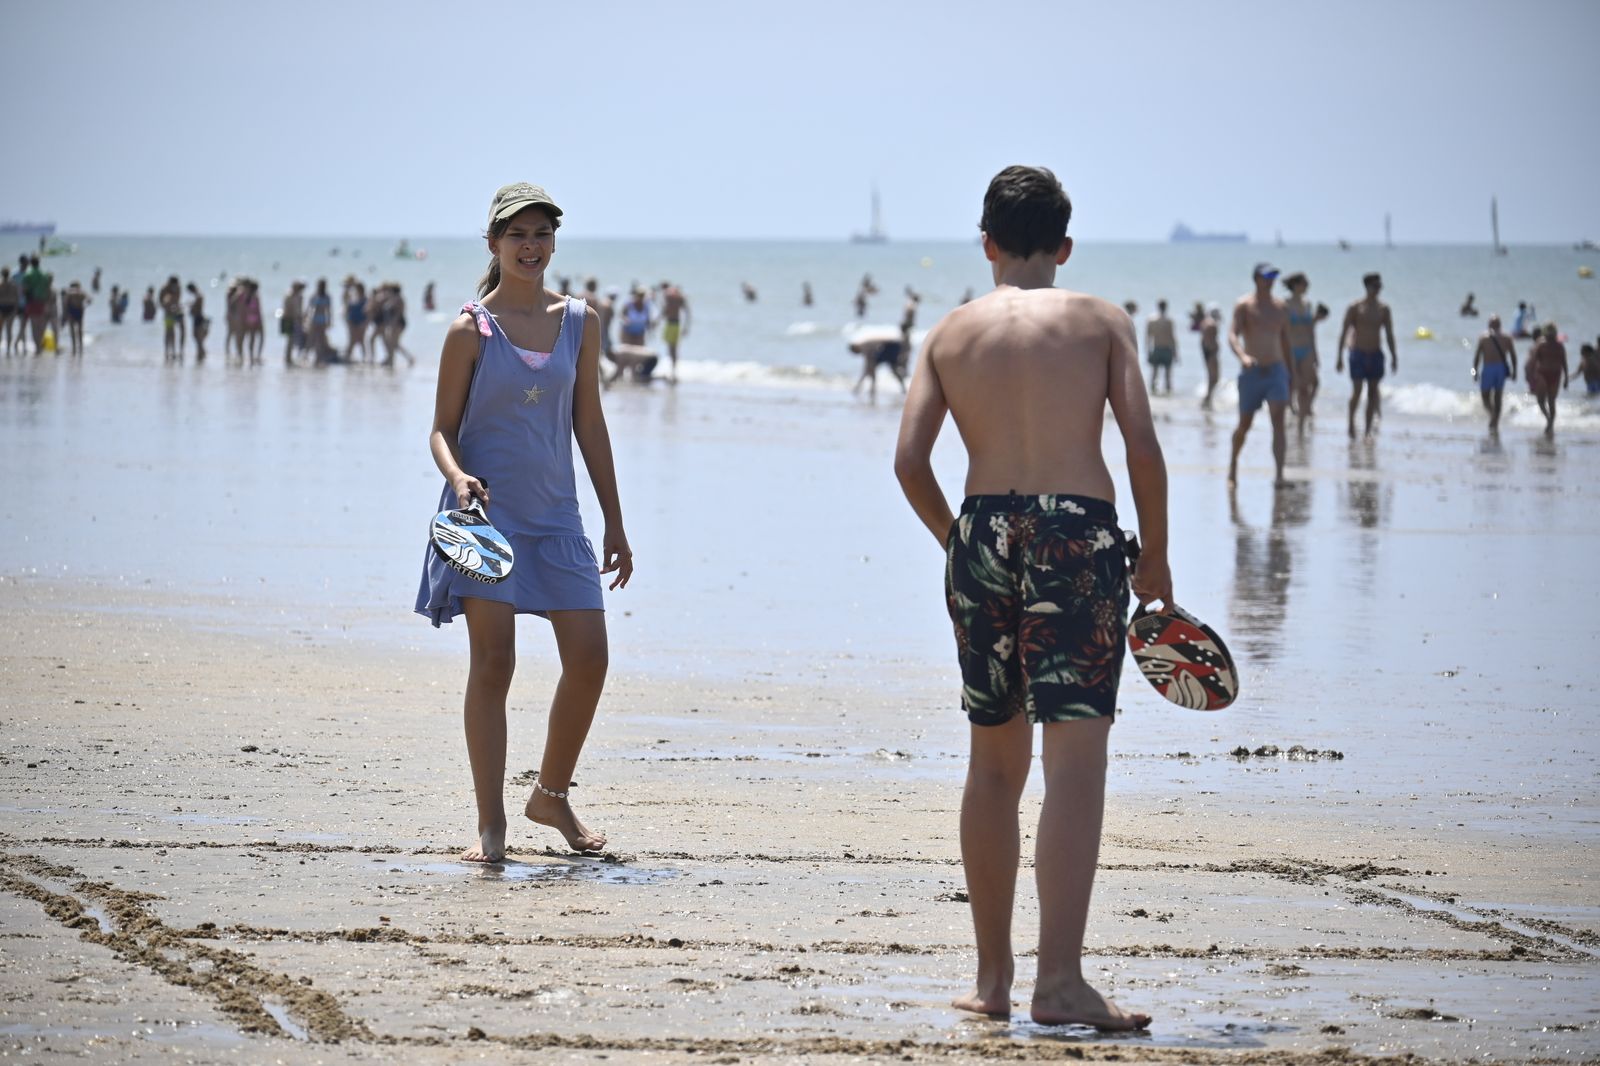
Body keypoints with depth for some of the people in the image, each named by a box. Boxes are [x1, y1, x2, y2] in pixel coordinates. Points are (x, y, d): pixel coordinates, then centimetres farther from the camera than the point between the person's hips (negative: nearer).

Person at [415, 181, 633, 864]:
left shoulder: (579, 323, 7)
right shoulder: (471, 330, -4)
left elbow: (589, 424, 13)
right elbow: (444, 427, 0)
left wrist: (615, 524, 13)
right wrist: (458, 478, -23)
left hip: (555, 514, 4)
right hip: (487, 512, -4)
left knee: (589, 658, -1)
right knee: (493, 662, -7)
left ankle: (552, 795, 21)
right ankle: (491, 825, -1)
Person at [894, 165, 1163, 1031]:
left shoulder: (950, 333, 11)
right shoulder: (1102, 322, 5)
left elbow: (909, 459, 2)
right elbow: (1143, 448, -4)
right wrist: (1155, 559, 8)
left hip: (984, 537, 3)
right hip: (1078, 534, -3)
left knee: (994, 761, 14)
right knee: (1075, 758, -8)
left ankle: (992, 977, 18)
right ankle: (1060, 978, -19)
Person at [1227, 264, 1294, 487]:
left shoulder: (1281, 309, 10)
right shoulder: (1244, 306, -2)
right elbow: (1232, 335, -14)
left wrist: (1291, 373, 19)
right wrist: (1243, 356, -33)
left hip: (1276, 370, 2)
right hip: (1251, 372, -2)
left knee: (1278, 420, -16)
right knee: (1244, 425, 8)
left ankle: (1279, 476, -23)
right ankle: (1233, 464, 37)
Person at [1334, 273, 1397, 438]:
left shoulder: (1383, 309, 6)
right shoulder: (1354, 308, -4)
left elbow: (1389, 335, 11)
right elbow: (1343, 333, -3)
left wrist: (1394, 357, 5)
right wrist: (1339, 358, -7)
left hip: (1376, 355, 3)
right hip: (1358, 354, -3)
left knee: (1373, 392, 3)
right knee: (1357, 391, -10)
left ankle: (1368, 429, 8)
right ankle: (1351, 423, 11)